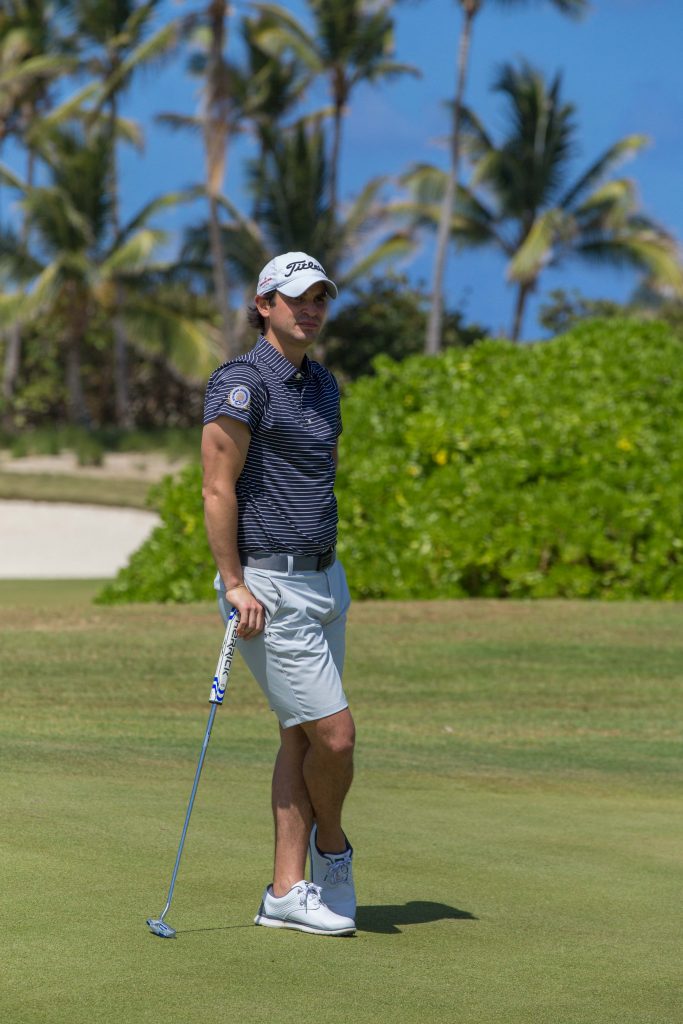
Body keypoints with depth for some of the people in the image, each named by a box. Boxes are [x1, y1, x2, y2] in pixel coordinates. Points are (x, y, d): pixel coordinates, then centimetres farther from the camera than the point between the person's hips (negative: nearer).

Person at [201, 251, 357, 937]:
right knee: (335, 735, -8)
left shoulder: (321, 386, 13)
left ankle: (288, 893, 12)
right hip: (269, 590, -9)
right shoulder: (241, 383, -13)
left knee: (303, 738, 8)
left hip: (323, 579, 9)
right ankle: (331, 846, 19)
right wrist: (234, 584, -17)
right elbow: (217, 489, -15)